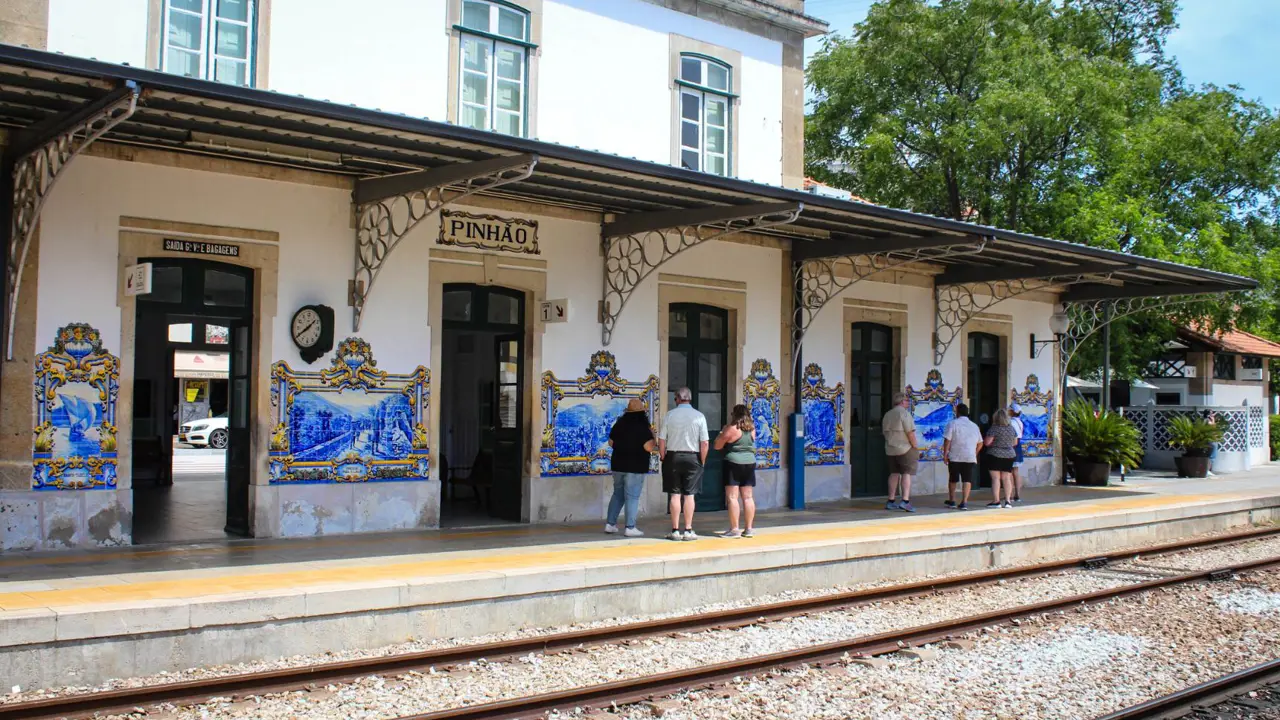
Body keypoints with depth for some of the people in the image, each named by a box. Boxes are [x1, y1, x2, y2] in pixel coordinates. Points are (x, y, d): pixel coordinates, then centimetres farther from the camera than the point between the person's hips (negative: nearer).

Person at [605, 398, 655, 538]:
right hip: (636, 467, -6)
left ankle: (610, 524, 18)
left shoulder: (619, 423, 6)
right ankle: (630, 527, -1)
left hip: (618, 464, 6)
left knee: (618, 494, 17)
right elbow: (649, 447, -20)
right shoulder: (642, 426, -13)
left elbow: (611, 443, 14)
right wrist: (651, 435, -4)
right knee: (632, 497, -1)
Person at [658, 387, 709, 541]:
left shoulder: (670, 415, -2)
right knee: (689, 495, 5)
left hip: (672, 456, 0)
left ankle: (675, 530, 7)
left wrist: (664, 458, 9)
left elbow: (661, 441, -2)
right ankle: (688, 530, 7)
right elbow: (705, 443, -5)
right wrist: (702, 462, 5)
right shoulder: (699, 416, -3)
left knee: (675, 495, 5)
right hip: (692, 457, 0)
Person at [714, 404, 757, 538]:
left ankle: (734, 529, -8)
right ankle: (749, 528, 10)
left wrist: (722, 433, 12)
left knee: (732, 497, -4)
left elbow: (717, 446, -5)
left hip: (733, 463, -6)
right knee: (748, 497, 8)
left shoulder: (731, 429, -10)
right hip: (750, 463, 6)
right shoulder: (752, 429, 8)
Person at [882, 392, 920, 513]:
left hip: (890, 449, 7)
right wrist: (915, 446, -10)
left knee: (894, 473, 12)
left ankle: (891, 501, 12)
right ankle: (905, 501, -15)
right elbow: (910, 432, -17)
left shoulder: (887, 415, 13)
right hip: (905, 448, -7)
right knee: (906, 473, -6)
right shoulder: (904, 413, -12)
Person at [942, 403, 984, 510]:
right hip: (970, 457, 2)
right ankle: (964, 502, -11)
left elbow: (947, 440, -9)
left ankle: (951, 501, 22)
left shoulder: (952, 424, -3)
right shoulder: (974, 426, 11)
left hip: (955, 457, -2)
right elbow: (980, 443, 17)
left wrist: (945, 454, -4)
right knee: (967, 480, 0)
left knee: (953, 479, 13)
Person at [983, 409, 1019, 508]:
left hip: (995, 455, -5)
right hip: (1009, 455, 5)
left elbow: (987, 442, -16)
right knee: (1006, 478, 8)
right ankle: (1007, 501, 4)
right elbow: (1015, 443, 13)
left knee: (995, 478, -2)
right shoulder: (1011, 428, 3)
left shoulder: (994, 429, -14)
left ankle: (996, 501, -3)